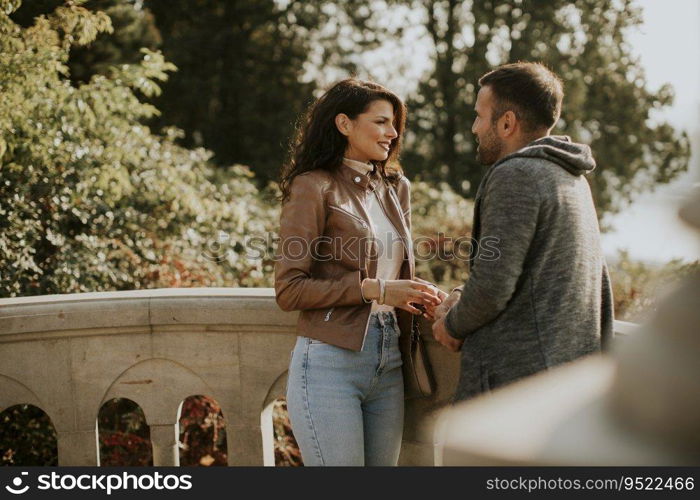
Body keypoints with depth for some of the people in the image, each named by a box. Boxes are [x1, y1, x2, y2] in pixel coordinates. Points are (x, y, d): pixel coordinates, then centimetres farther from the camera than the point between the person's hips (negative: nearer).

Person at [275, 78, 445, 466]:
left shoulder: (396, 188, 14)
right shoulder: (314, 187, -5)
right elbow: (288, 289, -11)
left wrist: (422, 298, 0)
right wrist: (373, 289, -17)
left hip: (388, 362, 7)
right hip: (330, 362, -6)